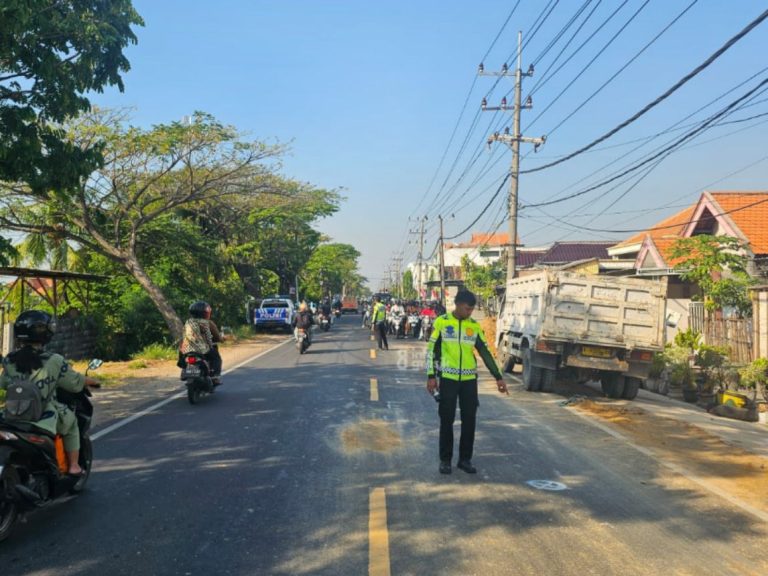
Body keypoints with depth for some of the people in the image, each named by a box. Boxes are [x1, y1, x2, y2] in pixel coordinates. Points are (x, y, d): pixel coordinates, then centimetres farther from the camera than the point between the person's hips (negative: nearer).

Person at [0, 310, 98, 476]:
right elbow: (75, 382, -5)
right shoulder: (54, 361, -15)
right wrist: (92, 381, 17)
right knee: (71, 423, 25)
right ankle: (73, 465, 22)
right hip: (44, 418, -4)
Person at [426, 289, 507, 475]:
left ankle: (465, 459, 16)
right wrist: (431, 376, -8)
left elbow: (485, 353, 8)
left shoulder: (474, 326, 5)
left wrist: (498, 377, 4)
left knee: (469, 419, 4)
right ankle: (445, 459, 14)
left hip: (469, 379, 3)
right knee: (447, 419, 2)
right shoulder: (441, 322, -3)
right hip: (448, 378, -3)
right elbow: (431, 350, -2)